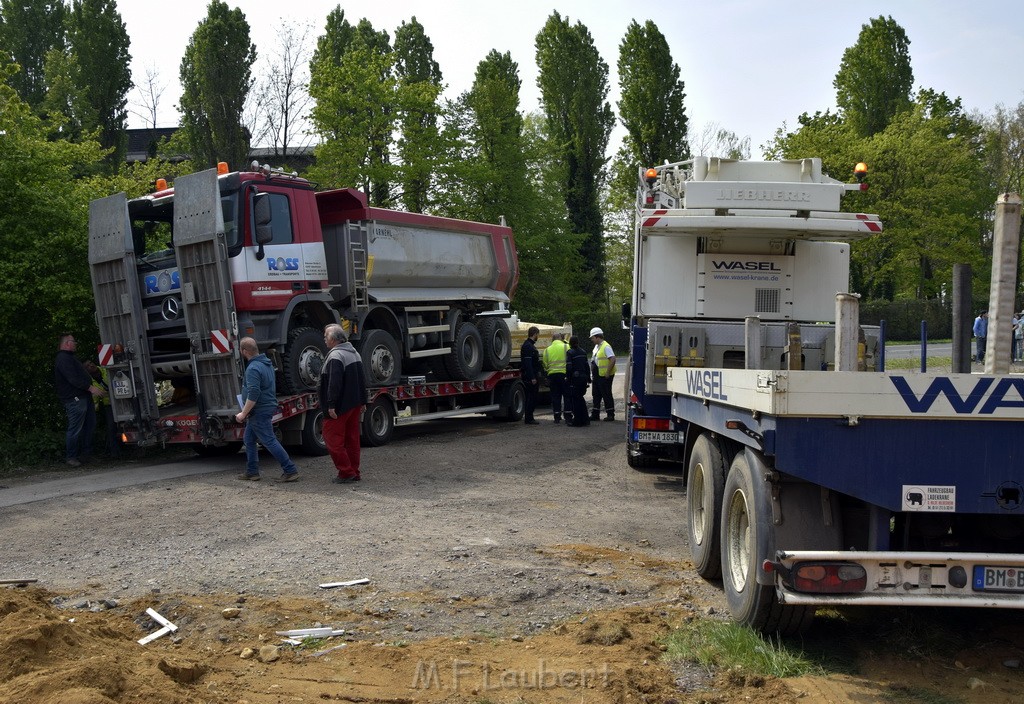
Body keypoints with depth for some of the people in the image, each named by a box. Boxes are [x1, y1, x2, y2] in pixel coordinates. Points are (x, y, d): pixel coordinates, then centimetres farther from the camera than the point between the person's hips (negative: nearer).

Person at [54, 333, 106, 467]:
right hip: (75, 399, -11)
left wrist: (93, 388, 23)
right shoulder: (63, 359, -11)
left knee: (90, 426, 13)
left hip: (84, 396, 11)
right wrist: (91, 388, -23)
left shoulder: (69, 357, 24)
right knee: (75, 429, -8)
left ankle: (87, 453, 20)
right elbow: (73, 378, -22)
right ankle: (70, 457, 0)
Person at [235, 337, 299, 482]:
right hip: (268, 406, 10)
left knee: (269, 441, -6)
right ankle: (252, 472, 22)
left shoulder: (253, 368, -21)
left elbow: (253, 394, -28)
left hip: (259, 411, -10)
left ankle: (291, 471, -6)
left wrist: (243, 414, -20)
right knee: (249, 439, 18)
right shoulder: (266, 363, 10)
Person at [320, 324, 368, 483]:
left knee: (333, 439, -2)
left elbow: (334, 383, -24)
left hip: (340, 407, -9)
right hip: (354, 404, 9)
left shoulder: (335, 356, -16)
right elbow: (362, 379, 17)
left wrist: (331, 405, -24)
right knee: (352, 439, 13)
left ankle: (346, 472, -4)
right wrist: (362, 401, 21)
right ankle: (354, 473, 18)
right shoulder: (354, 353, 14)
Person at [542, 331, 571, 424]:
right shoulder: (566, 347, -4)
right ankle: (568, 416, 2)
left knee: (555, 396, 8)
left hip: (552, 375, 3)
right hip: (565, 374, -3)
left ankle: (557, 417, 7)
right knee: (567, 396, 4)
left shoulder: (547, 350, 7)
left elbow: (545, 364, 8)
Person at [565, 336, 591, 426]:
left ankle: (577, 421, 2)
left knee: (575, 399, 1)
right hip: (583, 377, 6)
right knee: (580, 398, 17)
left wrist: (567, 378, -7)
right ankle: (585, 419, 18)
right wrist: (588, 378, 18)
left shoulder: (570, 353, -10)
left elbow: (569, 367, -15)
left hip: (575, 378, -6)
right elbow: (587, 365, 12)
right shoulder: (583, 352, 9)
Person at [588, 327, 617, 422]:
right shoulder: (596, 347, 15)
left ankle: (610, 415, 3)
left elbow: (613, 359, -22)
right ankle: (595, 414, 18)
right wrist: (592, 373, 16)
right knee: (596, 395, 12)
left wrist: (608, 373, -23)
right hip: (597, 376, 10)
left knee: (606, 395, -4)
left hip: (605, 376, -10)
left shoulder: (606, 347, -15)